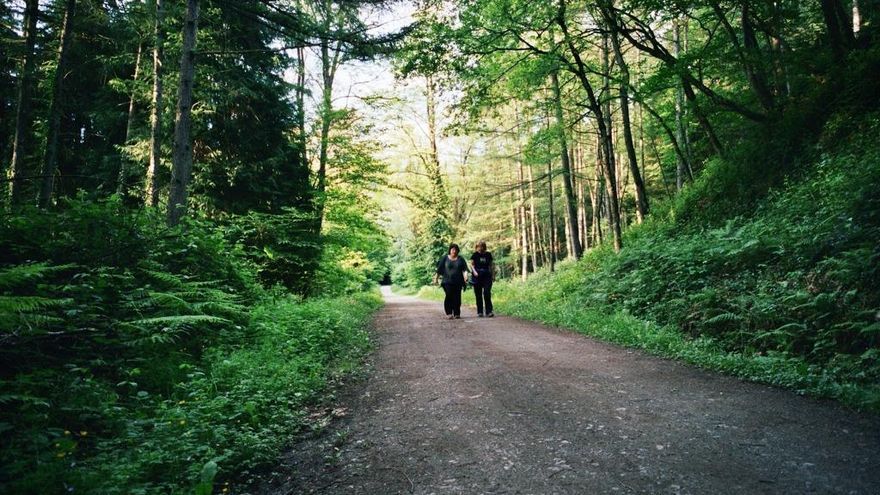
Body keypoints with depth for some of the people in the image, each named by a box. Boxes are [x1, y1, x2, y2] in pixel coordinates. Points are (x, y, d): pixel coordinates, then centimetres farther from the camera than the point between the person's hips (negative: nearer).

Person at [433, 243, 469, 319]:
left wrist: (465, 277, -13)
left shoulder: (460, 259, 11)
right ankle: (449, 313, -8)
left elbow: (464, 269, 3)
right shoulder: (445, 258, 8)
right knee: (449, 296, -14)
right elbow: (439, 269, 10)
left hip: (458, 282, 2)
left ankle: (457, 313, 9)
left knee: (457, 298, 0)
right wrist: (436, 278, 10)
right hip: (447, 281, -2)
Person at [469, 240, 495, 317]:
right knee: (478, 295, 4)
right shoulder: (475, 255, 2)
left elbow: (491, 265, 14)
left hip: (487, 276, 1)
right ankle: (480, 312, 12)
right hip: (477, 276, -1)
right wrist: (474, 271, -14)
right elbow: (472, 264, 3)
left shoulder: (488, 254, 8)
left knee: (487, 293, -10)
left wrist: (493, 275, 9)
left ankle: (489, 311, -6)